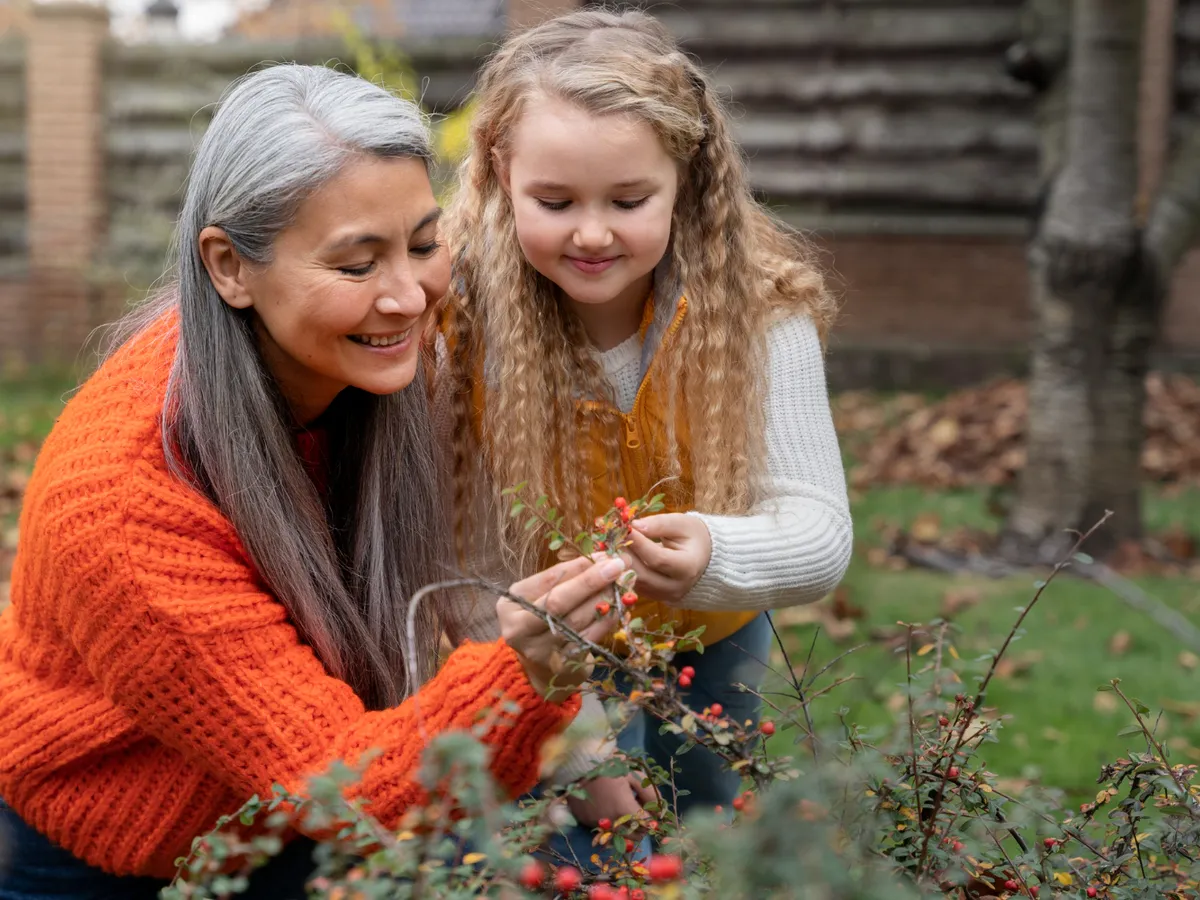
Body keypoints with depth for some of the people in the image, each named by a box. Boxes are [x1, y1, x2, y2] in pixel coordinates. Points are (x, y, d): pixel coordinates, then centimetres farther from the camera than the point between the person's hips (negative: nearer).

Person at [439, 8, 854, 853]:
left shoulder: (759, 308, -24)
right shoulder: (458, 315, -26)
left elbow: (820, 530, -27)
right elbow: (464, 564, -22)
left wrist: (715, 557, -49)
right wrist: (569, 739, -23)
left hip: (712, 650, 2)